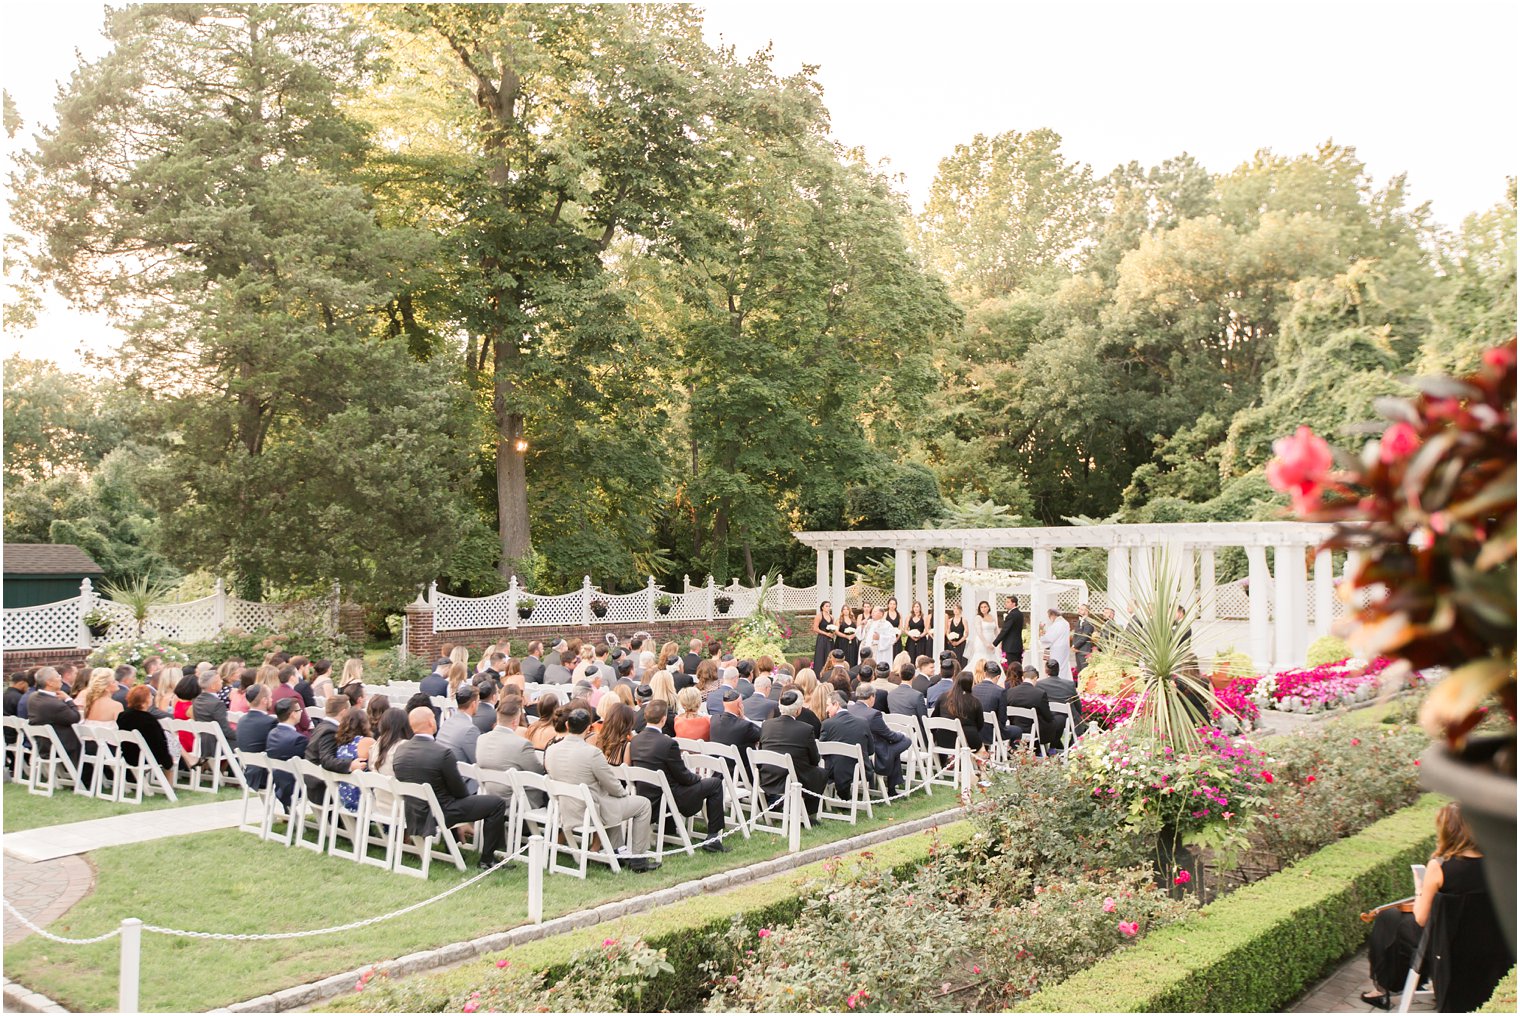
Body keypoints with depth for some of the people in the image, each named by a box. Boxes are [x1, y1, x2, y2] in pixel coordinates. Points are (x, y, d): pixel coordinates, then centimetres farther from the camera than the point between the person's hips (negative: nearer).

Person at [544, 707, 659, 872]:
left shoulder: (551, 750, -5)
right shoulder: (592, 753, -24)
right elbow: (613, 786, -14)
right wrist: (625, 792, 10)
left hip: (565, 813, 7)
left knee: (614, 802, 33)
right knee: (643, 803, 10)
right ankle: (638, 860, 14)